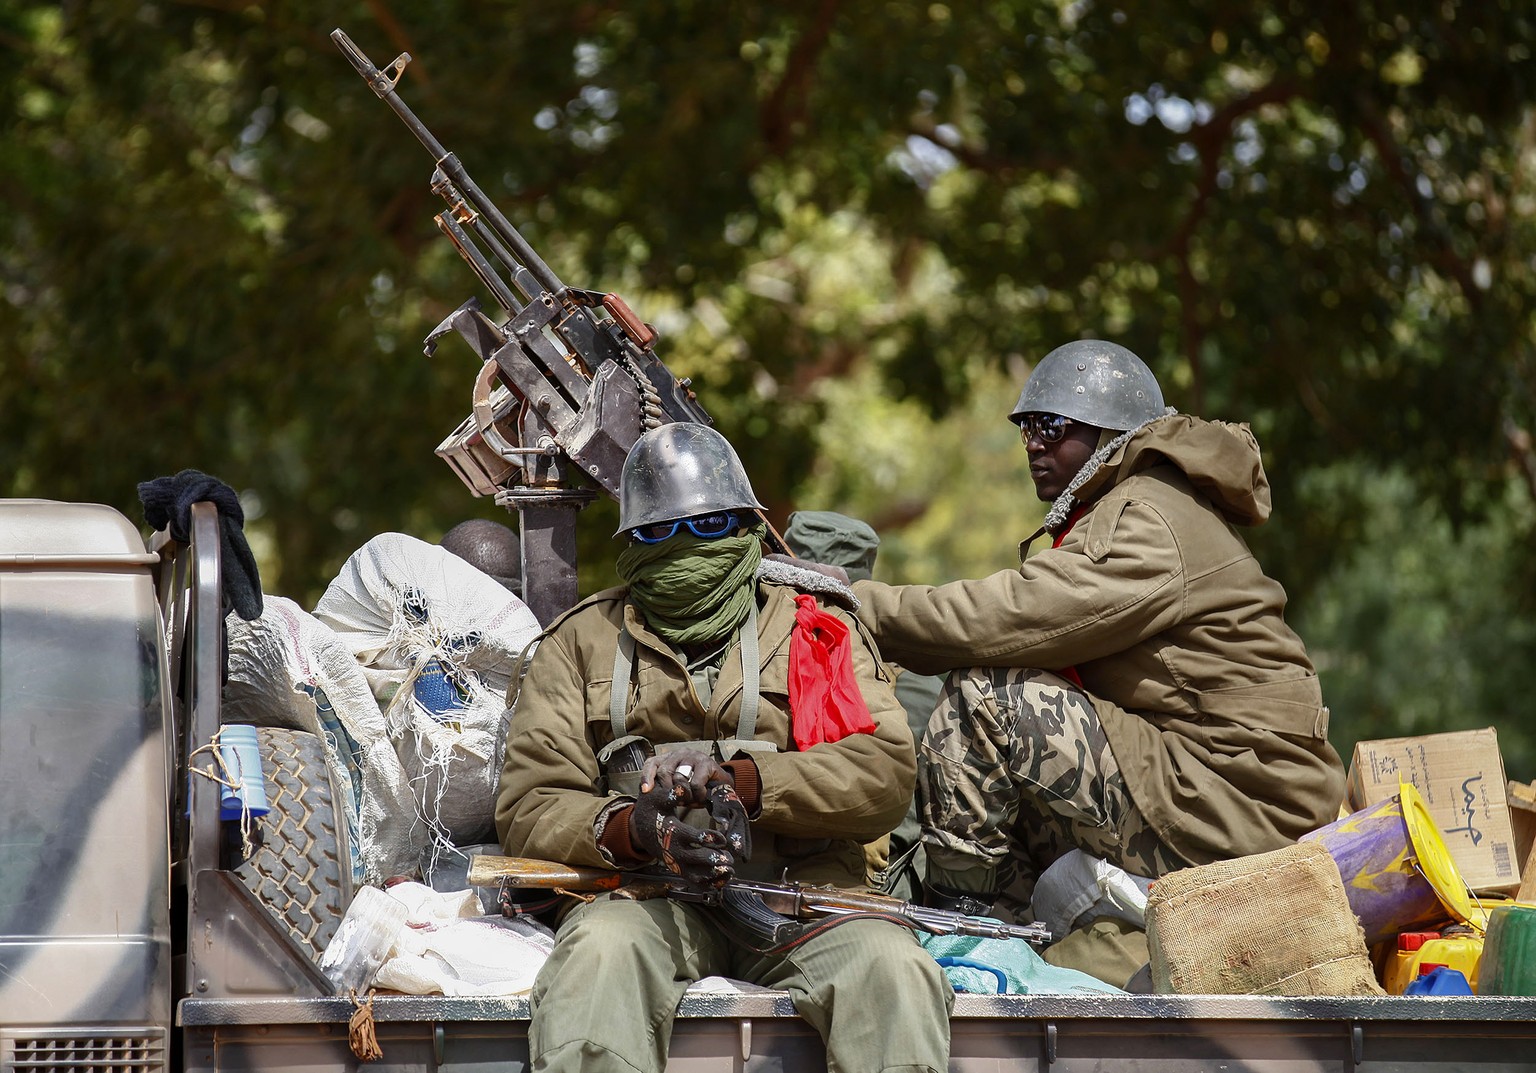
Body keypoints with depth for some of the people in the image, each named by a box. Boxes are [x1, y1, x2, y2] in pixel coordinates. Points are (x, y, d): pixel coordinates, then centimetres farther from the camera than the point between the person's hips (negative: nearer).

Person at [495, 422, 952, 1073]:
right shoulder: (582, 641, 18)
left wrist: (738, 780, -13)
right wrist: (629, 831, -15)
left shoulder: (814, 628, 17)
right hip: (650, 900, 0)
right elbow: (527, 809, 8)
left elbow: (886, 775, 2)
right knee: (598, 951, -36)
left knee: (892, 966, -33)